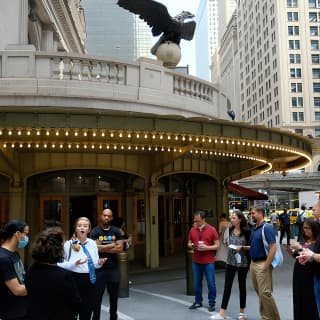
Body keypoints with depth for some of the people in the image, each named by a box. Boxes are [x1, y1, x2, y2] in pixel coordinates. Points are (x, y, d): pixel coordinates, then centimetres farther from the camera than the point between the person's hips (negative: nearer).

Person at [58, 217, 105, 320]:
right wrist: (74, 264, -26)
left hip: (90, 280, 5)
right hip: (75, 280, -4)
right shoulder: (69, 244, -8)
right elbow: (61, 265, -13)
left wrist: (99, 263, -8)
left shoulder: (93, 243, 6)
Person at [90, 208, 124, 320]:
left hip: (113, 268, 3)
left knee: (114, 295, 14)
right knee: (97, 296, 3)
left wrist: (103, 248, -13)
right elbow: (95, 248, -18)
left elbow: (120, 248, -6)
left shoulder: (116, 231, 3)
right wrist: (113, 245, -11)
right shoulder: (95, 232, -5)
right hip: (99, 268, -3)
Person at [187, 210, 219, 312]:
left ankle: (212, 303, 16)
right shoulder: (192, 230, 5)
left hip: (209, 262, -3)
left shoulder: (212, 230, -6)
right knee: (197, 283, 10)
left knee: (211, 283, 3)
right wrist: (191, 246, -9)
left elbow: (217, 245, -5)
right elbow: (189, 243, 14)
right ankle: (198, 301, 24)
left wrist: (207, 248, -19)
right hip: (196, 261, 3)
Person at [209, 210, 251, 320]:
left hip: (243, 262, -4)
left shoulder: (247, 231, -11)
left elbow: (252, 246, -8)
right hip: (230, 261, 4)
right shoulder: (230, 230, 2)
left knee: (242, 286, 9)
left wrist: (242, 247, -21)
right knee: (227, 286, 0)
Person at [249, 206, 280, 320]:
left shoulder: (267, 227, -14)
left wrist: (266, 266, -19)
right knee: (259, 292, 14)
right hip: (253, 263, 8)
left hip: (262, 264, -8)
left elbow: (273, 248, -19)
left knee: (265, 293, -6)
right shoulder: (253, 229, 11)